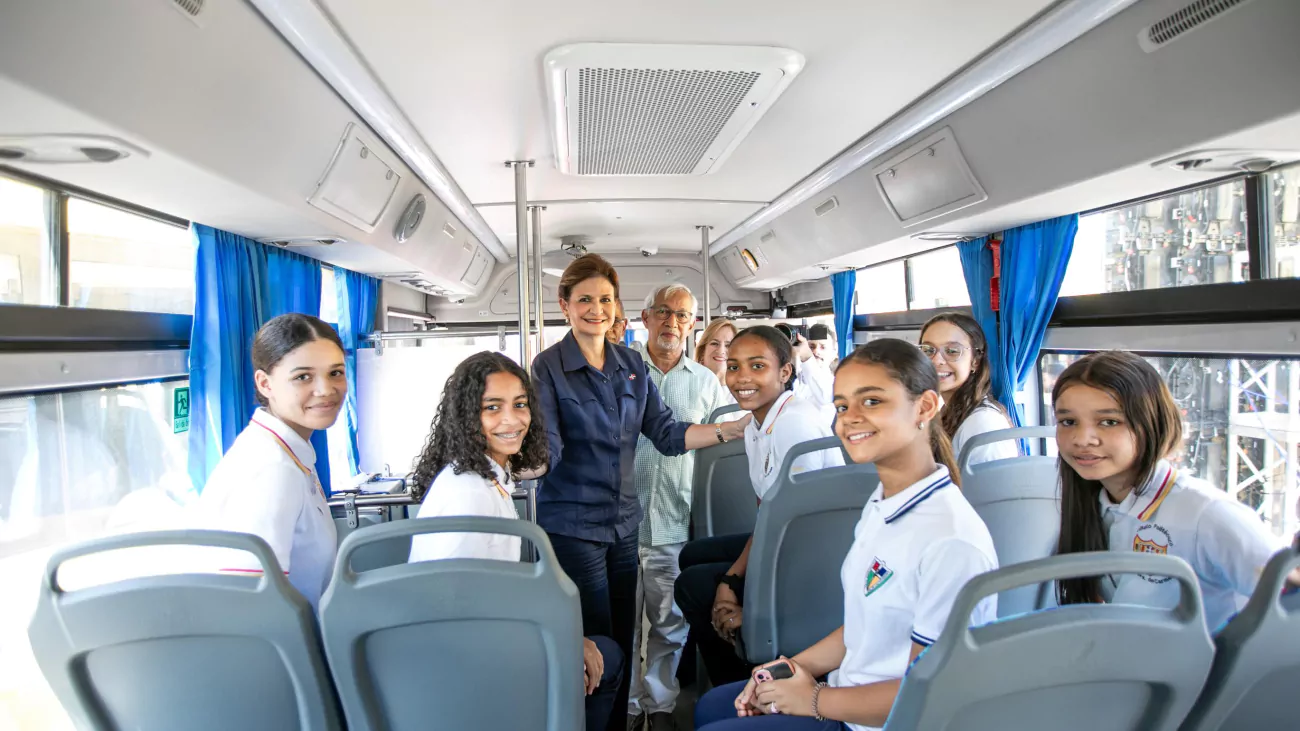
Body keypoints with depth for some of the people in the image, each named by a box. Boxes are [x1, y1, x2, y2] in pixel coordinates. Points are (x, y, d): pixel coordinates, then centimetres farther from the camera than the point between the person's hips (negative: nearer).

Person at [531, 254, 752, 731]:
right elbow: (548, 450, -15)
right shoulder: (549, 367, -7)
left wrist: (734, 429, -2)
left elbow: (666, 434, 6)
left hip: (623, 522, 5)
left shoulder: (632, 365, 7)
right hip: (572, 525, -5)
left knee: (622, 641, 14)